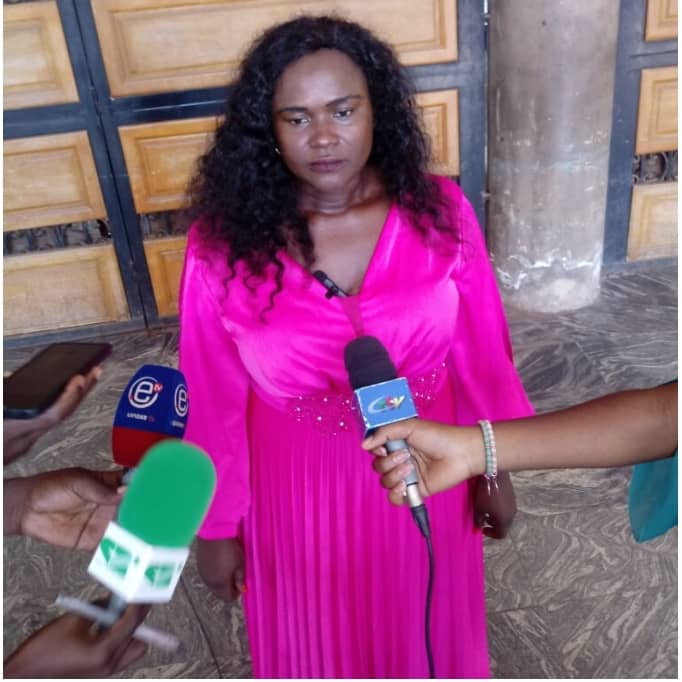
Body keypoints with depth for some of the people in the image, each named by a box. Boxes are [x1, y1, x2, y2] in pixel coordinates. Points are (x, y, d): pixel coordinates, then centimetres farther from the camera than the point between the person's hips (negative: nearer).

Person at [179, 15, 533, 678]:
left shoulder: (438, 211, -15)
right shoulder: (224, 244, -20)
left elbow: (480, 354, -4)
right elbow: (214, 401, -10)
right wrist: (216, 524, -2)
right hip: (300, 489, -1)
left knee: (423, 619, 29)